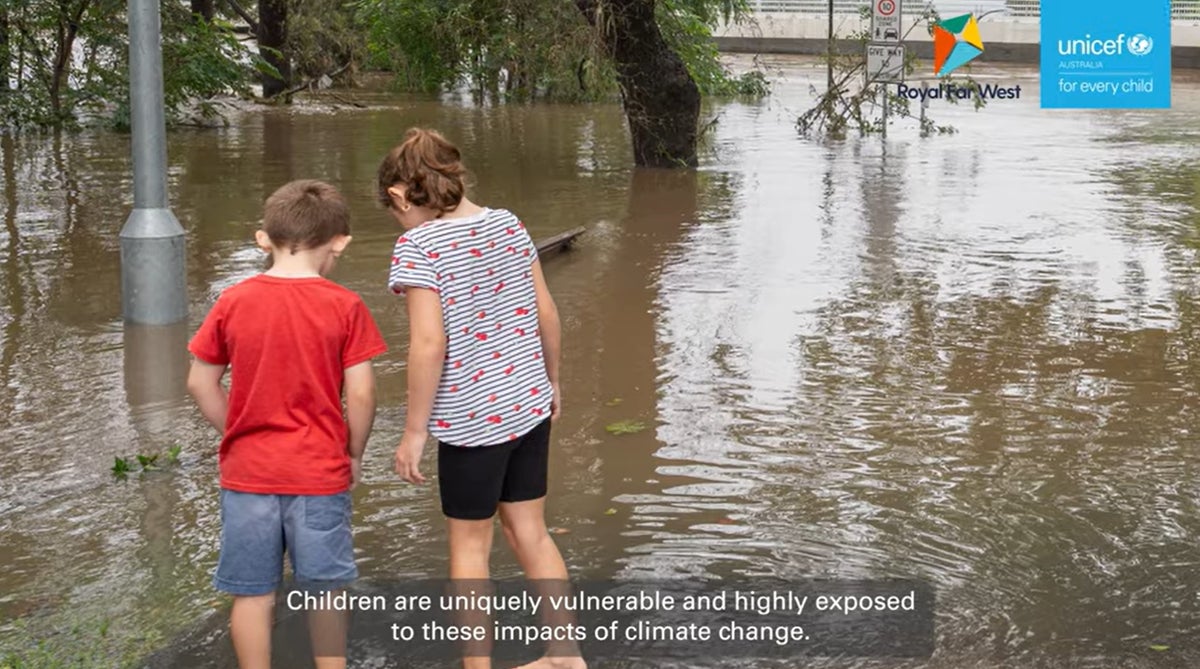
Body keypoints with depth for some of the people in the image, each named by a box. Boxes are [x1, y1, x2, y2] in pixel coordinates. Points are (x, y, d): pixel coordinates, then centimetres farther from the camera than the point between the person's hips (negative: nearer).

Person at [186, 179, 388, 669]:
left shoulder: (233, 303, -3)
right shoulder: (344, 306, -9)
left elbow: (200, 382, 2)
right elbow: (360, 394, -10)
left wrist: (236, 435, 13)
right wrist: (354, 453, 5)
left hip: (247, 471, 2)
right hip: (320, 472, -1)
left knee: (252, 594, 11)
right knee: (325, 589, 13)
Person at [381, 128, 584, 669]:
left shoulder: (418, 246, -15)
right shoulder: (508, 224, 4)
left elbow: (429, 344, -20)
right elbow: (547, 314, 7)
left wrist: (414, 431, -13)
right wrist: (551, 379, 22)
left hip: (470, 417, -6)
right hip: (530, 404, 6)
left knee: (469, 543, 9)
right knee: (529, 530, 18)